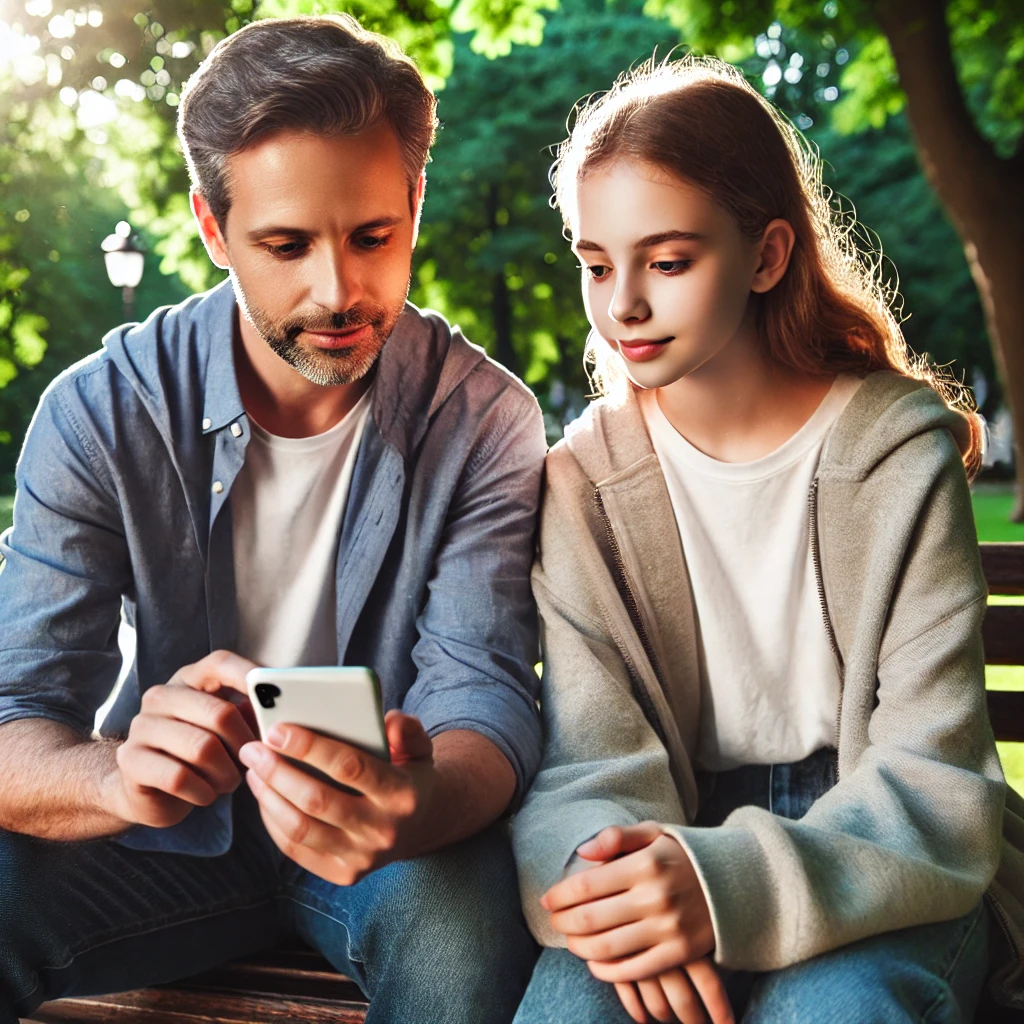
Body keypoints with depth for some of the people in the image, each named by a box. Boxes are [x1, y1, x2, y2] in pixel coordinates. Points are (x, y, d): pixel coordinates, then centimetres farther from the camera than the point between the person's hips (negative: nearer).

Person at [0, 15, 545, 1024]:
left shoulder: (484, 420, -13)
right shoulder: (100, 412, -13)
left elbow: (484, 689, -20)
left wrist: (417, 804, -45)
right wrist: (123, 773, -43)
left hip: (391, 828, 0)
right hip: (175, 830, 1)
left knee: (456, 920, -32)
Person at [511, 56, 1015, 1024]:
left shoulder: (901, 450, -5)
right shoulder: (582, 481, 2)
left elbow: (933, 784, -12)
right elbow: (588, 761, -5)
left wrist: (729, 884, -30)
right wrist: (605, 863, -30)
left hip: (879, 867, -1)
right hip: (680, 841, 2)